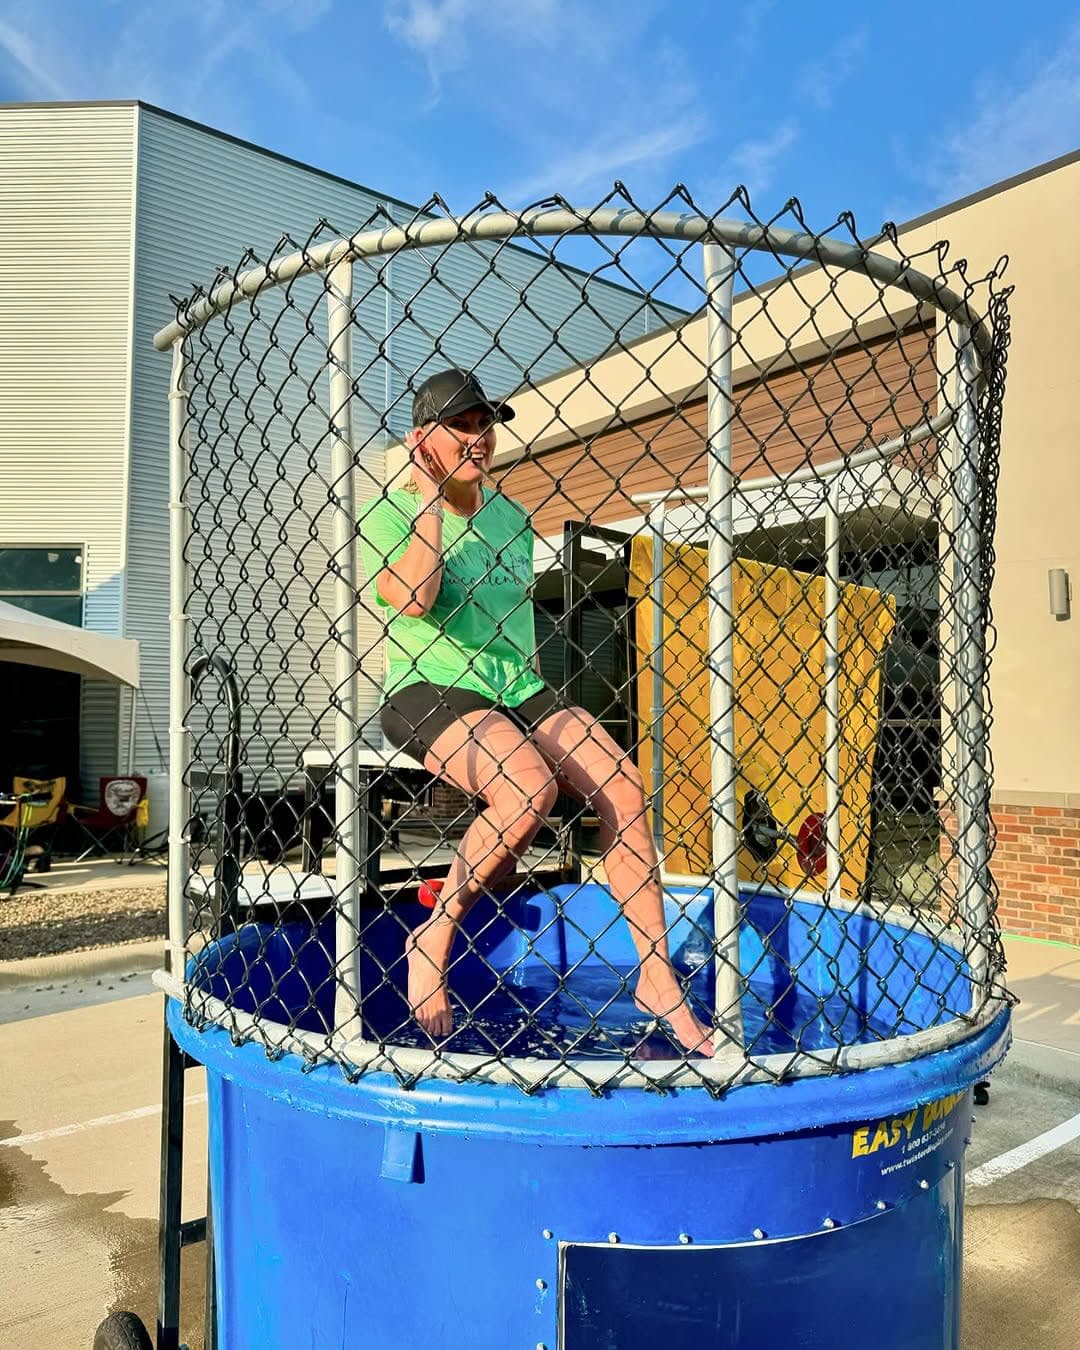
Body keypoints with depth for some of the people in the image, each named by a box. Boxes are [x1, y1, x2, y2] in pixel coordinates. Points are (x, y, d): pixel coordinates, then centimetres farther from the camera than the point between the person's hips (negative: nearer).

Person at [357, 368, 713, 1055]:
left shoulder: (513, 519, 18)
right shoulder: (387, 515, 2)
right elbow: (413, 599, -19)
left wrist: (546, 708, 16)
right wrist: (430, 500, -11)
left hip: (519, 691, 6)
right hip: (430, 693, -5)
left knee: (622, 782, -19)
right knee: (530, 785, -34)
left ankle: (658, 976, -10)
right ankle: (434, 940, -12)